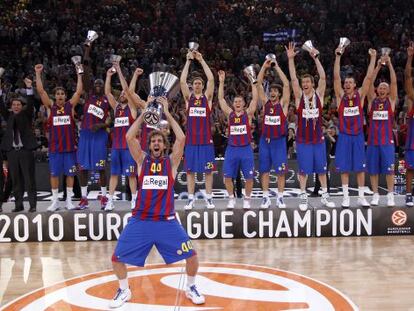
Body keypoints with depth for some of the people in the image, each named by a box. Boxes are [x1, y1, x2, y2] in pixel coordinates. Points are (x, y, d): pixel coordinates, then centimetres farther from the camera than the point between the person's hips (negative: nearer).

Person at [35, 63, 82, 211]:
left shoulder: (70, 105, 5)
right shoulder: (50, 106, 5)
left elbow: (79, 92, -4)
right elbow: (40, 91, -2)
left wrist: (79, 74, -6)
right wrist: (38, 73, -8)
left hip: (69, 146, 0)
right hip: (54, 147, 1)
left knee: (70, 173, 4)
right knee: (54, 174, 4)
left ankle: (69, 200, 12)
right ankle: (55, 201, 12)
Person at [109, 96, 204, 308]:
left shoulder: (171, 161, 6)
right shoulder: (142, 160, 7)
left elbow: (181, 138, -7)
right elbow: (129, 137, -5)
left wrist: (167, 113, -3)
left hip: (166, 221, 0)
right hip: (140, 221, 1)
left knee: (191, 255, -7)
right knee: (117, 258, -2)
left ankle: (191, 288, 20)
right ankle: (124, 290, 25)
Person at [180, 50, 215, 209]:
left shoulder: (207, 97, 5)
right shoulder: (188, 98, 8)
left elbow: (211, 79, -7)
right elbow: (182, 81, -4)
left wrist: (201, 60, -6)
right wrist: (188, 61, -6)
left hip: (206, 140, -1)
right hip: (191, 140, 1)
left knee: (208, 171, 2)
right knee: (190, 170, 3)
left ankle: (208, 198, 10)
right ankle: (191, 199, 10)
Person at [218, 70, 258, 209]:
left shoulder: (248, 113, 4)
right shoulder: (229, 113, 8)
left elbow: (255, 99, -5)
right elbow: (221, 99, 3)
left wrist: (253, 82, -10)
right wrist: (221, 82, -3)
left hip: (246, 149, -1)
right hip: (231, 149, 1)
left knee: (249, 177, 0)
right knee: (227, 176, 0)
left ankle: (247, 199, 17)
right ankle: (231, 198, 17)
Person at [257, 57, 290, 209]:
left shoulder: (283, 104, 0)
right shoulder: (265, 102, 7)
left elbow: (287, 85, -11)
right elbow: (259, 84, -1)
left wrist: (277, 67, -11)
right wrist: (264, 66, -10)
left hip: (279, 141, -2)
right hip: (265, 140, 2)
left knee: (281, 172, -1)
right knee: (264, 170, 4)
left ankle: (280, 198, 9)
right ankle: (266, 198, 12)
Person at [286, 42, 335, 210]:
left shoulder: (319, 95, 0)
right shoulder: (299, 96, -1)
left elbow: (323, 77, -10)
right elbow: (293, 79, -11)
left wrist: (315, 58, -16)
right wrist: (291, 59, -18)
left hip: (318, 139, 1)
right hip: (303, 140, -1)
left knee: (322, 169, 9)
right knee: (303, 170, 2)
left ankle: (325, 196, 20)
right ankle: (303, 197, 12)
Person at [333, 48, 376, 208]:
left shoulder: (360, 95, 3)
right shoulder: (340, 96, 1)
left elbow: (369, 77, -4)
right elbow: (336, 77, -9)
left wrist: (373, 58, -9)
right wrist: (338, 56, -15)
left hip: (358, 136, 1)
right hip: (344, 136, -1)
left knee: (360, 167, 3)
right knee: (344, 168, 2)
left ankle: (361, 197, 11)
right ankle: (346, 197, 10)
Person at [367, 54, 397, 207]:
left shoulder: (391, 100, 7)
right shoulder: (372, 100, 9)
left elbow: (394, 82, -3)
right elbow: (370, 82, -1)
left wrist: (389, 64, -7)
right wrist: (378, 66, -7)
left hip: (387, 141, -1)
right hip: (373, 140, 1)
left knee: (389, 169, 0)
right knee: (373, 170, 4)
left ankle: (390, 195, 7)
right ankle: (375, 195, 13)